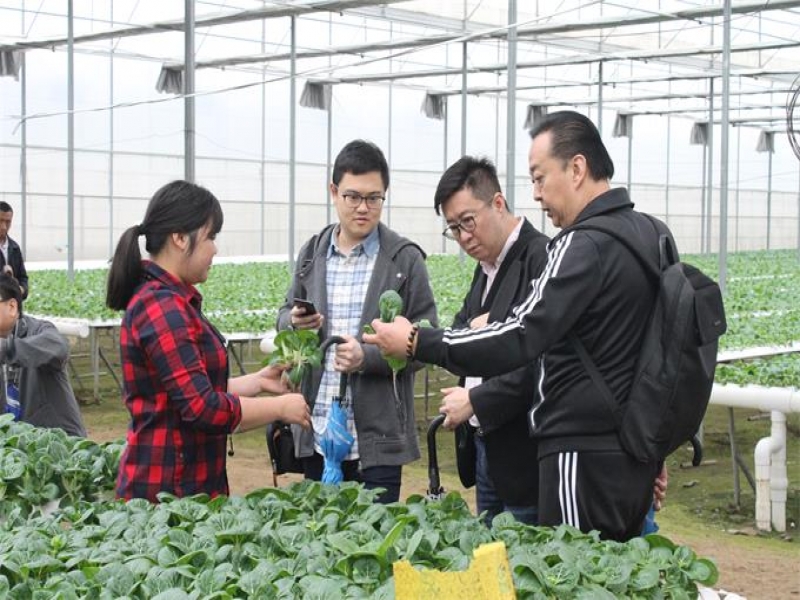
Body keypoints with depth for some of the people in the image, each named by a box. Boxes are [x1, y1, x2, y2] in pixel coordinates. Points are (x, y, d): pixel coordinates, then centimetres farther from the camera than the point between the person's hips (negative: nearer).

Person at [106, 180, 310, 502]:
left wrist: (258, 381, 12)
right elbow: (203, 408, -22)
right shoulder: (162, 308, -18)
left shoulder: (164, 299, 13)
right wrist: (280, 407, -11)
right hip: (168, 486, -10)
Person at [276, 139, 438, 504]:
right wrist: (294, 322, -4)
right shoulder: (312, 254, 11)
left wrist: (368, 357, -20)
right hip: (317, 434, 4)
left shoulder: (405, 259, -2)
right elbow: (284, 316, 20)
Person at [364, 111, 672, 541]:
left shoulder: (586, 245, -17)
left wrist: (416, 343, -17)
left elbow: (520, 339, -23)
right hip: (636, 452, 10)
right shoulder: (649, 233, 13)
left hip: (584, 455, -10)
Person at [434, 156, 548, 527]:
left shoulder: (542, 259, -16)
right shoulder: (487, 267, 15)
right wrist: (470, 330, -6)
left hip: (525, 453, -9)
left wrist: (475, 402, -16)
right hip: (485, 448, 9)